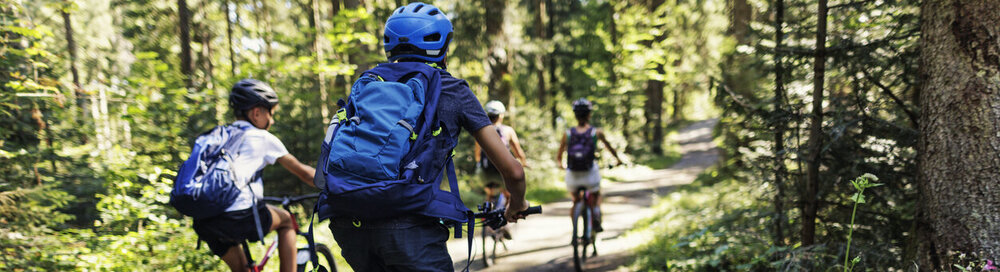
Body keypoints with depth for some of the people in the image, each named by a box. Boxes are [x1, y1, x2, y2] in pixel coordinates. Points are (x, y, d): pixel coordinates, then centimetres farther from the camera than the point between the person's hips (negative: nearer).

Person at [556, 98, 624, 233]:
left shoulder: (567, 133, 0)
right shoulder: (596, 132, -3)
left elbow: (558, 157, 9)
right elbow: (609, 147, 15)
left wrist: (560, 164, 31)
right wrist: (618, 159, 33)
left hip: (572, 177, 1)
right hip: (590, 176, -1)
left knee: (575, 201, 28)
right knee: (596, 196, 30)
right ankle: (596, 220, 8)